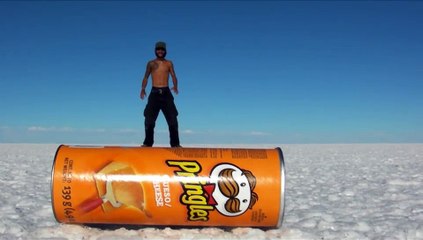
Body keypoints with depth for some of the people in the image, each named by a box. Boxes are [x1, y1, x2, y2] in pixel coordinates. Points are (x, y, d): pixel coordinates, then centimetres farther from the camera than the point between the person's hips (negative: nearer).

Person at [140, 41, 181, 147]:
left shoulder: (169, 63, 11)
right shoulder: (151, 63, 12)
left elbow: (173, 76, 2)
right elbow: (146, 77, 10)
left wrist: (175, 86, -18)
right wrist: (143, 89, -7)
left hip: (166, 92, 0)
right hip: (154, 93, 0)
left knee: (172, 119, -6)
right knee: (149, 119, -4)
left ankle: (175, 143, -1)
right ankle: (148, 142, 5)